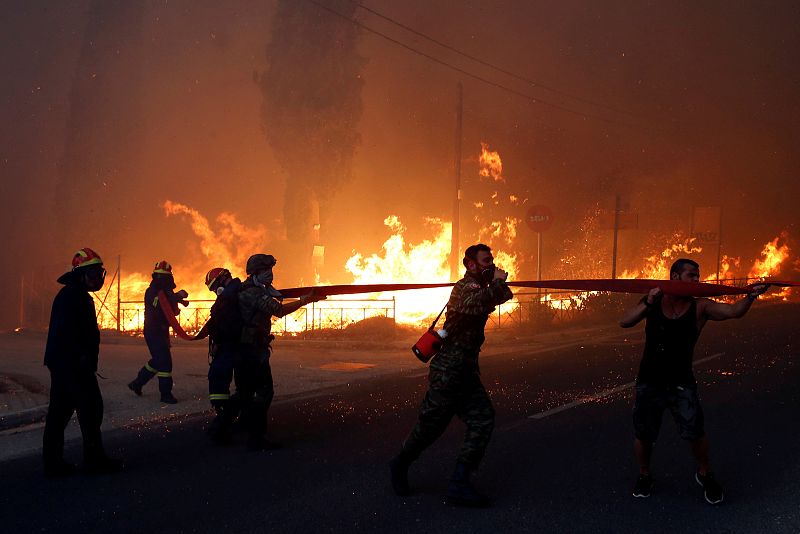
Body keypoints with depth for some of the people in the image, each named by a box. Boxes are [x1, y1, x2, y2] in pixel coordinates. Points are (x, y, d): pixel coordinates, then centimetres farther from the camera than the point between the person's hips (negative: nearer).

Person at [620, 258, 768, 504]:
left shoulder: (700, 307, -6)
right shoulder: (653, 300, -2)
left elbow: (734, 311, -19)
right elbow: (625, 322, -11)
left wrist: (750, 296, -38)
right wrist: (647, 303, -25)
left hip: (681, 383, -1)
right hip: (649, 381, 1)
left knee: (695, 432, -10)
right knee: (643, 435, 7)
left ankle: (704, 474, 18)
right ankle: (644, 476, 34)